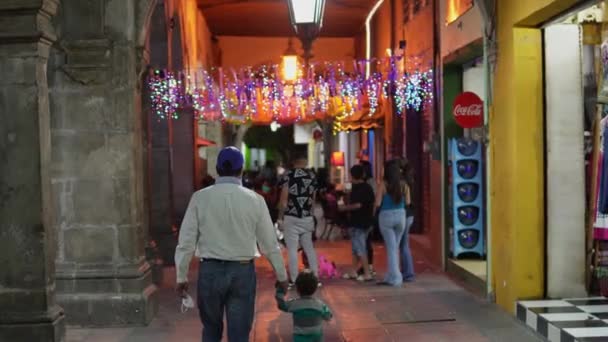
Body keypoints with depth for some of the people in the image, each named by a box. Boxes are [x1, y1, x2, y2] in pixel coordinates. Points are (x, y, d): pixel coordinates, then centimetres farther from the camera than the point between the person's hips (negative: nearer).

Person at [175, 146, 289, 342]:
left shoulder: (200, 198, -5)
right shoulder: (255, 200, -4)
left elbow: (186, 241, -4)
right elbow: (269, 243, 1)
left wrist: (181, 277, 7)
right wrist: (281, 276, 13)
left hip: (210, 271, 1)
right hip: (242, 272, 0)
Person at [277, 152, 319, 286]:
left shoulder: (288, 175, -6)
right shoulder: (312, 176, 6)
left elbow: (283, 199, -9)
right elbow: (313, 199, 10)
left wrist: (280, 218, -3)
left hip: (291, 218, -4)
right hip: (307, 218, 4)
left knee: (292, 250, 0)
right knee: (309, 248, 15)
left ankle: (293, 280, 2)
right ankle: (315, 277, 18)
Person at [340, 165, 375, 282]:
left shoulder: (356, 188, -16)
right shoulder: (368, 187, 9)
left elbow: (357, 205, -25)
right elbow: (372, 203, 15)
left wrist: (344, 208, -12)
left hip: (357, 222, -9)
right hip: (367, 221, 9)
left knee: (359, 249, -4)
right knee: (356, 248, 16)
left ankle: (367, 274, -4)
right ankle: (354, 273, 22)